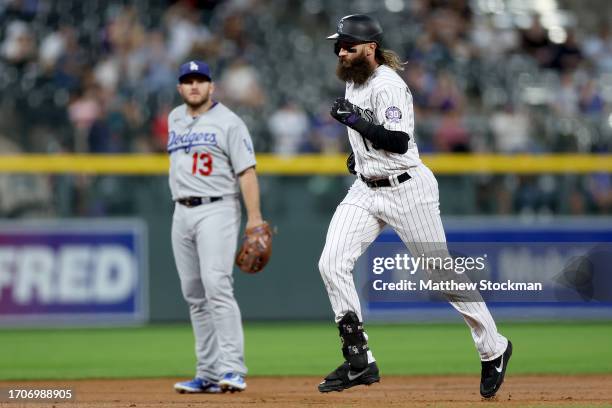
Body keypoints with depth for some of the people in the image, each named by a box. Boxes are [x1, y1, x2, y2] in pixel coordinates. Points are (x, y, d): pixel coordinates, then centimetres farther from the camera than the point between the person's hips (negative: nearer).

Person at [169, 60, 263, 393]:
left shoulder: (228, 122, -5)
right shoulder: (175, 119, 15)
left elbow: (246, 171, -11)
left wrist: (254, 217, -19)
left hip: (216, 210, -7)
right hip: (182, 213, 7)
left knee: (217, 286, -19)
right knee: (194, 294, 6)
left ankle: (233, 369, -21)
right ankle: (208, 374, 9)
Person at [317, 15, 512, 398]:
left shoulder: (388, 86, -19)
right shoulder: (355, 79, 10)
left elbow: (399, 141, -29)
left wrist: (357, 122, -32)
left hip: (407, 189, -8)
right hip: (366, 190, 8)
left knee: (442, 274, 1)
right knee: (332, 263, -9)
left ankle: (494, 348, 20)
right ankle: (359, 362, -6)